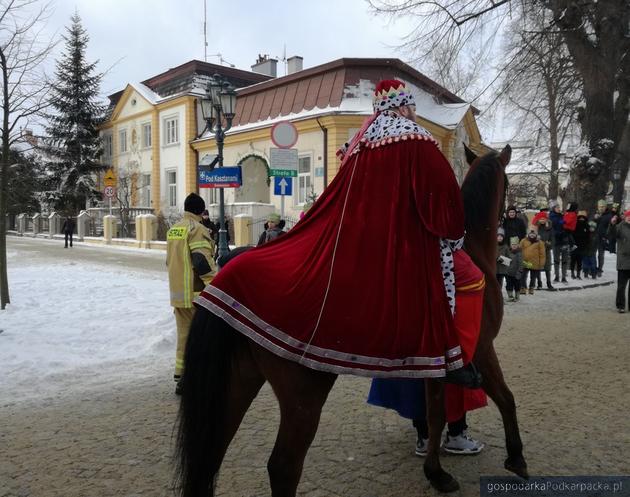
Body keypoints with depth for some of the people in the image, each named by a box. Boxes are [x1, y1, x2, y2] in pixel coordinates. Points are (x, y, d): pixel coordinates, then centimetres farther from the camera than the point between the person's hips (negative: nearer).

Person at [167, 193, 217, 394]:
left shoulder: (173, 229, 14)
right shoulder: (197, 229, -13)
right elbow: (203, 261, -21)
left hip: (177, 292, 8)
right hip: (196, 294, -8)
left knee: (184, 333, 15)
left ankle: (181, 374, 22)